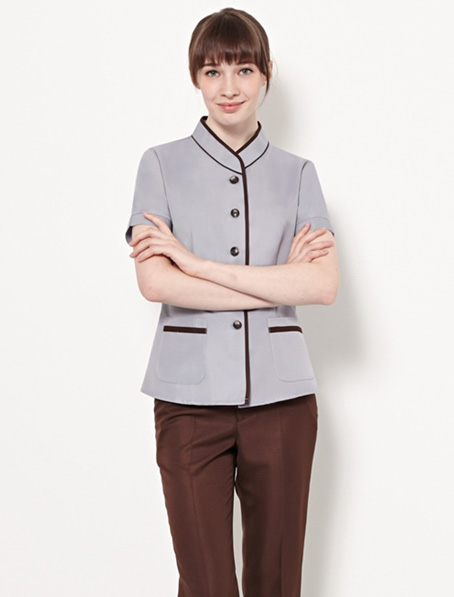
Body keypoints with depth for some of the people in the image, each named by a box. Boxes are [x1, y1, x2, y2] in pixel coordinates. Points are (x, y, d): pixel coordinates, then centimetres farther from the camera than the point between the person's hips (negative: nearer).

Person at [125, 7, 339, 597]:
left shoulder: (298, 173, 8)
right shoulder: (162, 165, 4)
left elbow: (323, 286, -7)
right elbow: (155, 283, -10)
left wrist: (196, 263, -12)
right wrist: (280, 282, -9)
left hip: (281, 394, 2)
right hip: (191, 395, -1)